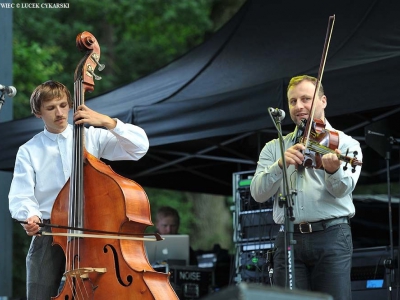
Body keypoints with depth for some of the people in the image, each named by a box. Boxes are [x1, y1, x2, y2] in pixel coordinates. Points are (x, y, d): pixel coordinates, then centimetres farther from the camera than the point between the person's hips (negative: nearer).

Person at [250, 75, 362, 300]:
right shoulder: (274, 148, 17)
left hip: (332, 236, -3)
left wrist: (333, 170, -34)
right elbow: (258, 193, 2)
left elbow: (343, 188, -10)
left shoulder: (345, 144, 8)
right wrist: (281, 165, -16)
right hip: (289, 239, 3)